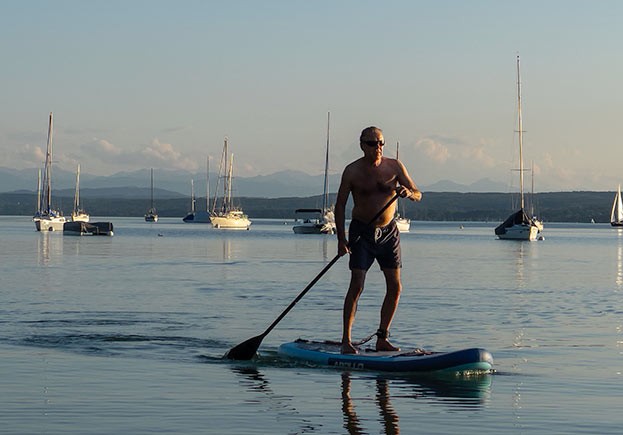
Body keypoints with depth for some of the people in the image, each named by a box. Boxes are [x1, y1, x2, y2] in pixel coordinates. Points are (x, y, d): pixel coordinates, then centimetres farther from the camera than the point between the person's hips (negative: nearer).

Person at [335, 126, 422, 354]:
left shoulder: (394, 166, -3)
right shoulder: (352, 171, -8)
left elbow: (418, 195, -2)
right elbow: (340, 205, -3)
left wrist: (408, 193, -27)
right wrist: (341, 239, -10)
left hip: (388, 231, 4)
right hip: (362, 231, -3)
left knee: (395, 287, 2)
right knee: (356, 285, -13)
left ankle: (382, 338, 13)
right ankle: (346, 340, -9)